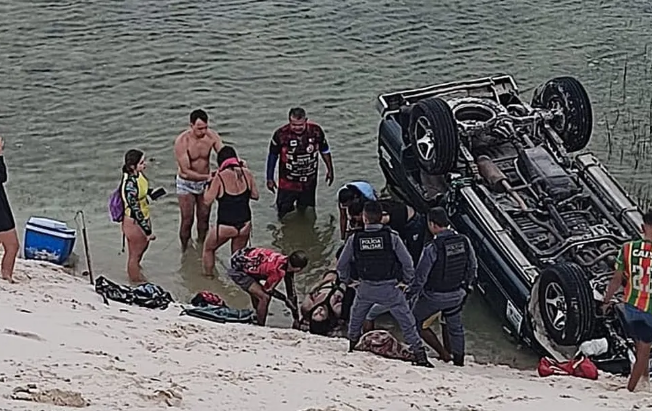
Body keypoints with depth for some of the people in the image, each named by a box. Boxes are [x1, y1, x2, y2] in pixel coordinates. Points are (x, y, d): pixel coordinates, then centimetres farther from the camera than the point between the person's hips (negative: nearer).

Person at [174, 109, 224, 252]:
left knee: (204, 218, 14)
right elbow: (186, 171, -29)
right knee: (187, 220, 0)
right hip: (186, 184, -4)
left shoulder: (212, 136, -16)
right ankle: (185, 251, 18)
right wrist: (207, 177, -38)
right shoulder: (182, 141, -27)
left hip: (205, 182, 4)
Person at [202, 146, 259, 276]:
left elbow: (207, 201, -9)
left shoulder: (220, 177, -15)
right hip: (245, 225, 4)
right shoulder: (246, 173, -4)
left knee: (208, 249, 23)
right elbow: (255, 195, 7)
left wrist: (210, 182, 2)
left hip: (225, 226, -4)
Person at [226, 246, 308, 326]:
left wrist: (296, 318, 10)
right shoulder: (279, 269, -30)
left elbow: (291, 292, 5)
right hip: (237, 269, -9)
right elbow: (267, 289, -13)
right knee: (264, 297, -13)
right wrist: (285, 299, -2)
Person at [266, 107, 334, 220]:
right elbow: (272, 155, -5)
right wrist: (270, 178, 0)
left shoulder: (316, 130, -14)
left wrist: (329, 170, 11)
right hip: (287, 182, -2)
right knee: (284, 211, 4)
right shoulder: (281, 134, -19)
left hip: (309, 182, 2)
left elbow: (324, 151, 4)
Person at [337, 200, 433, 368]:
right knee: (407, 322, 5)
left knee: (356, 319, 28)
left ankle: (352, 348, 40)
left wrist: (347, 281, 19)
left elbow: (341, 264, 2)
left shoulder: (354, 238, -7)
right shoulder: (391, 236, -12)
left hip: (365, 288, 2)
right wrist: (406, 281, 5)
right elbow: (407, 262, -11)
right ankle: (420, 356, 2)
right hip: (390, 288, -2)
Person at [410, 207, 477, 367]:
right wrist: (467, 287, 20)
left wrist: (411, 293, -5)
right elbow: (473, 266, 6)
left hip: (434, 296, -5)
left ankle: (443, 353, 8)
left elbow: (420, 275, -21)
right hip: (456, 296, 5)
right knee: (455, 328, 23)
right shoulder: (464, 241, -8)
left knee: (416, 321, 14)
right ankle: (459, 361, 30)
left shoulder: (433, 248, -25)